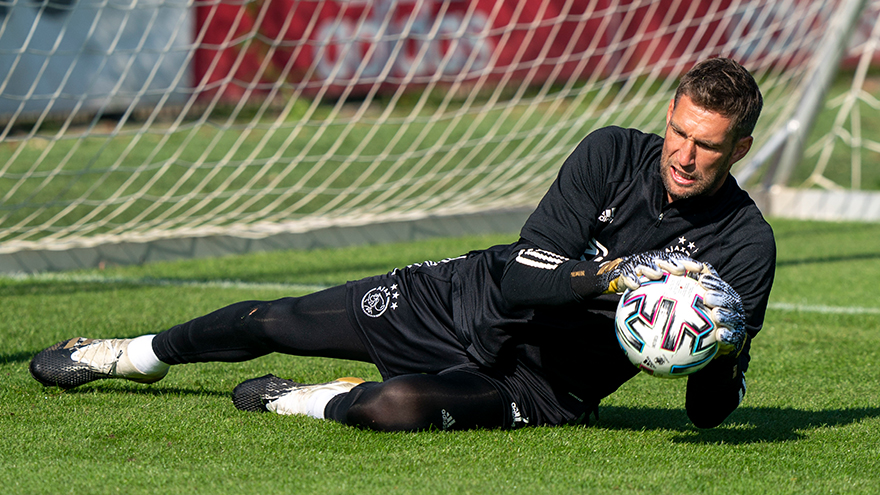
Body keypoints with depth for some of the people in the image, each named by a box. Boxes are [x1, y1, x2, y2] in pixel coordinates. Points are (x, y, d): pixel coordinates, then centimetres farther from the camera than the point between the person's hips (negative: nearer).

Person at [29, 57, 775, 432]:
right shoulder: (611, 155, -14)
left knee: (395, 405, -34)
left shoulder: (745, 244, -19)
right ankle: (138, 355, 42)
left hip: (540, 382, -3)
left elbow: (708, 414, -16)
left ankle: (297, 402, 1)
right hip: (475, 298, 3)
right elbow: (523, 276, -22)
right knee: (275, 324, 12)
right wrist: (618, 275, -37)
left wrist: (726, 350, -37)